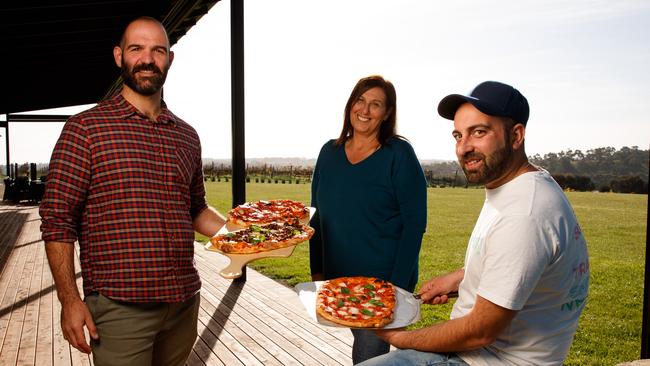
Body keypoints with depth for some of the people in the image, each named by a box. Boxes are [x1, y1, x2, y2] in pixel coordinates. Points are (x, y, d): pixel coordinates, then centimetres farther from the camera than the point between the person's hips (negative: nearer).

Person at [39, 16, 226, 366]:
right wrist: (69, 299, -12)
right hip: (119, 307, -5)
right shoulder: (85, 128, -5)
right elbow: (57, 220, -6)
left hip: (184, 302, 5)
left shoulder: (187, 136, 10)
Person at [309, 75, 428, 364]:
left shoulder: (399, 154, -10)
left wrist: (396, 285, -15)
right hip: (337, 277, 5)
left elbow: (414, 224, -11)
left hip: (383, 280, -4)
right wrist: (317, 271, 5)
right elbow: (318, 216, 9)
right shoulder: (330, 152, 4)